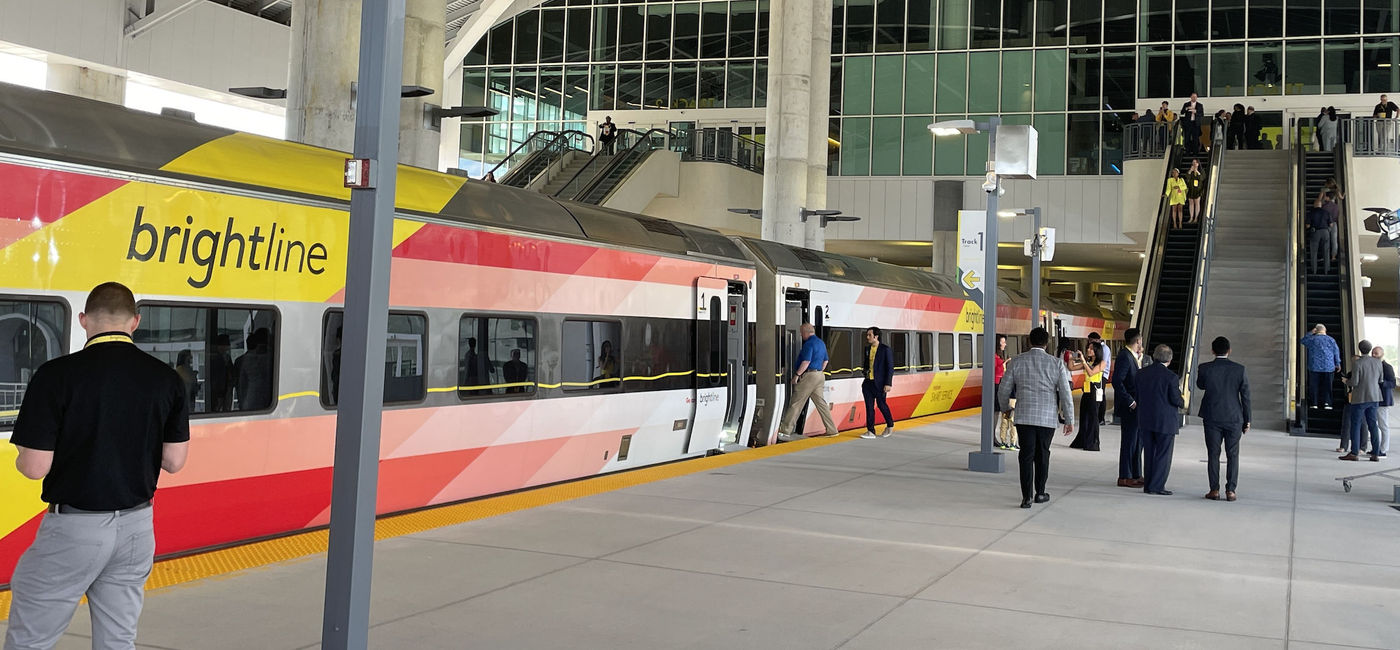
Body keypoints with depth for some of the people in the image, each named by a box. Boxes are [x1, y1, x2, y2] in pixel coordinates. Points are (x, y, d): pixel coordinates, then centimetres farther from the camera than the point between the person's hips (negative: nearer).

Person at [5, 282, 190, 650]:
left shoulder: (57, 375, -13)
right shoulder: (167, 379, -2)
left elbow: (35, 467, -13)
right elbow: (174, 462, 3)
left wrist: (20, 459, 9)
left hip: (74, 527, -4)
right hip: (136, 526, 4)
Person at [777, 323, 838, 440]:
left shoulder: (809, 343, -14)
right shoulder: (821, 343, 16)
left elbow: (806, 362, -21)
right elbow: (826, 360, 23)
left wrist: (797, 375, -17)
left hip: (809, 375, -9)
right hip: (820, 376, 9)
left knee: (796, 404, -6)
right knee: (821, 403, 11)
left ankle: (785, 431, -6)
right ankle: (831, 430, 10)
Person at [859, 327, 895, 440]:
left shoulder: (885, 349, -9)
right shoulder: (867, 349, 9)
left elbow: (890, 367, -9)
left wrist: (888, 384, -14)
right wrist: (865, 376, 14)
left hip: (879, 383, -5)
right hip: (868, 382, 5)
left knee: (881, 404, 6)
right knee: (869, 407, 2)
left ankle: (890, 425, 29)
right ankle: (870, 431, 4)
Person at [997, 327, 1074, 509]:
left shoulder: (1016, 362, -1)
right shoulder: (1056, 364, -2)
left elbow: (1003, 391, 3)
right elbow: (1066, 395, -3)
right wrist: (1069, 420, 4)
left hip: (1024, 417, 0)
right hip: (1048, 418, 0)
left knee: (1027, 455, 2)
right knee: (1042, 454, 15)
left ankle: (1027, 497, -5)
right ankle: (1040, 493, 25)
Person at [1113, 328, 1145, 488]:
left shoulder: (1133, 356, 13)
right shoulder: (1124, 356, -16)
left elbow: (1138, 378, 13)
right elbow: (1117, 380, -24)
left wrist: (1140, 359, 5)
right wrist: (1130, 401, -22)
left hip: (1135, 407, 10)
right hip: (1128, 408, -10)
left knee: (1137, 441, 15)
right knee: (1129, 441, -4)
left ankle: (1136, 475, 23)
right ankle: (1125, 478, 3)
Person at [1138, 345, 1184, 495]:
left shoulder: (1142, 374, 2)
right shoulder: (1171, 377, -14)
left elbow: (1138, 396, 6)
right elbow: (1175, 399, -12)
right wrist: (1183, 404, 8)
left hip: (1146, 420, 5)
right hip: (1165, 421, -5)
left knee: (1149, 453, 13)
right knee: (1163, 454, 3)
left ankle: (1148, 485, 18)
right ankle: (1156, 486, 2)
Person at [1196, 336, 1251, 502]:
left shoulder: (1204, 368, -9)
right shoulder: (1240, 370, -7)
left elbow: (1200, 385, 11)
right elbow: (1245, 397, -2)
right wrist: (1247, 420, 5)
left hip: (1212, 419, 0)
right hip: (1234, 419, 0)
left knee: (1213, 455, 7)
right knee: (1232, 455, 8)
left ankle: (1214, 490, 7)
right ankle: (1230, 490, 6)